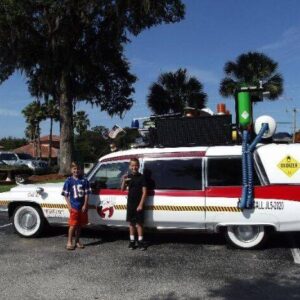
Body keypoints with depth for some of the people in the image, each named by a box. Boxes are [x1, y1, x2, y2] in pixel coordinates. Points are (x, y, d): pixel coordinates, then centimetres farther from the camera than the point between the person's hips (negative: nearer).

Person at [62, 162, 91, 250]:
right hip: (73, 207, -2)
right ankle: (69, 242, 7)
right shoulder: (69, 181, -2)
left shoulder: (84, 180, 0)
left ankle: (77, 241, 23)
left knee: (79, 225, 11)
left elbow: (86, 193, 1)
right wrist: (69, 205, -9)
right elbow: (66, 194, -1)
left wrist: (85, 205, -6)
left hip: (82, 207, 2)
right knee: (73, 225, -3)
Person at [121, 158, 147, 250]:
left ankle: (140, 241, 9)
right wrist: (124, 181, -15)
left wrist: (141, 204, -15)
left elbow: (144, 191, -9)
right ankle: (132, 241, 19)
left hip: (138, 204, -4)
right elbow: (122, 189, 4)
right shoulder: (128, 177, 5)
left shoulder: (141, 177, -7)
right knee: (131, 222, 10)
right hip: (130, 203, 4)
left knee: (139, 223, 0)